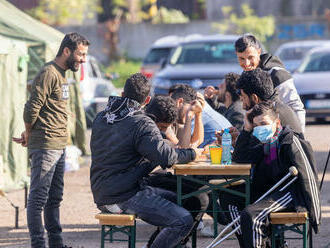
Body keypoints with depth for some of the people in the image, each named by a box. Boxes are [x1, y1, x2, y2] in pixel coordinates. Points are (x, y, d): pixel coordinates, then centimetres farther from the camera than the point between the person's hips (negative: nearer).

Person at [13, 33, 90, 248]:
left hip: (59, 147, 10)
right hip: (45, 147, -10)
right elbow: (32, 108, -17)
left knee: (54, 198, 14)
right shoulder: (49, 73, -14)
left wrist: (29, 135, 10)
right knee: (38, 198, -5)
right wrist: (29, 135, -3)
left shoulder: (61, 74, 18)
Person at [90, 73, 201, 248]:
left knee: (176, 199, 22)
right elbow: (166, 157, -22)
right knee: (184, 221, -14)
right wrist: (193, 153, -3)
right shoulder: (141, 124, -15)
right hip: (124, 198, -9)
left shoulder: (101, 118, 11)